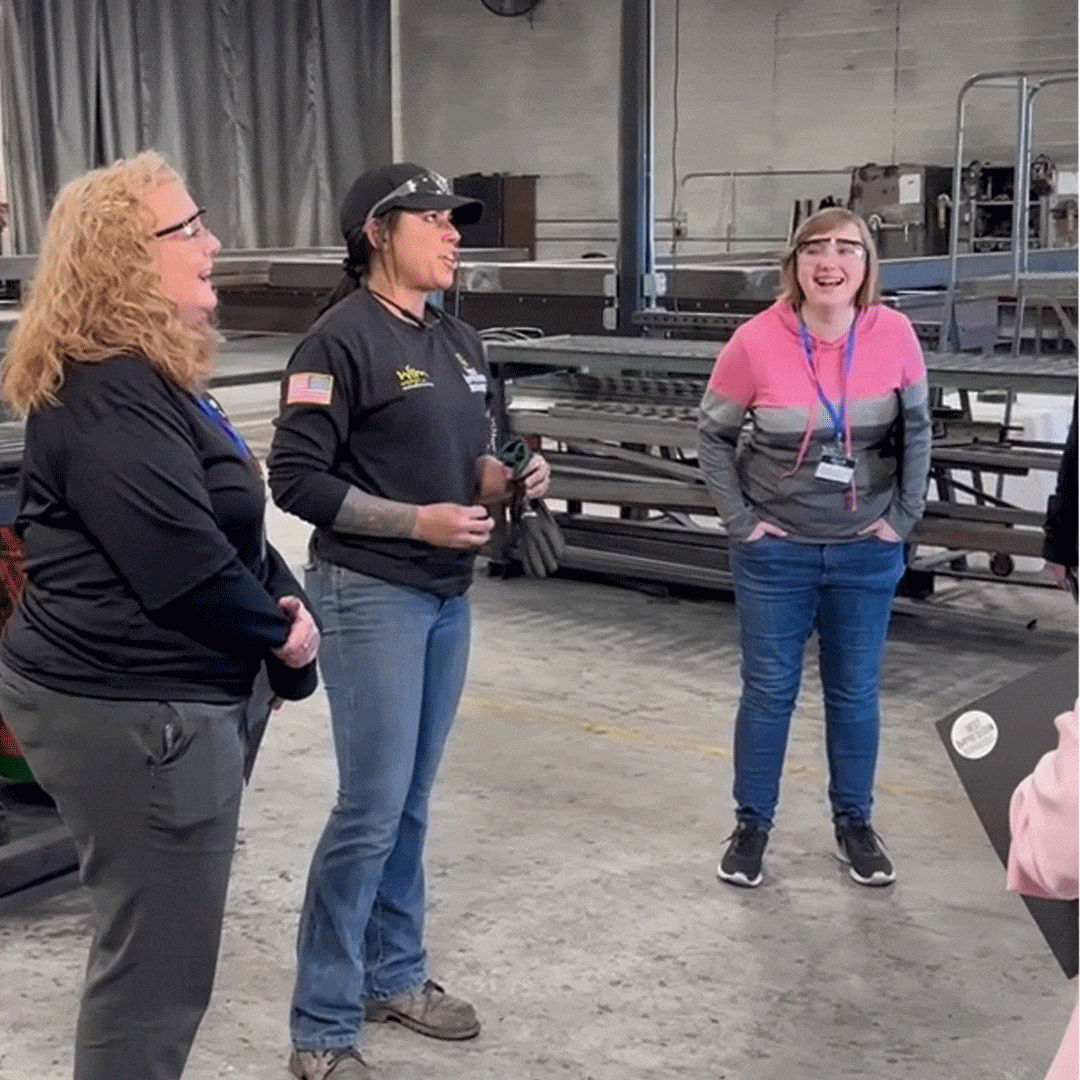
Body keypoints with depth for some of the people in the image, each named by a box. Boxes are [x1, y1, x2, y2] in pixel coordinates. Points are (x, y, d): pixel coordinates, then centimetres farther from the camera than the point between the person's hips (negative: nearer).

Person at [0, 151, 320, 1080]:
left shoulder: (148, 374, 14)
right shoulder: (107, 395, -21)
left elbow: (225, 524, 18)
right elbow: (184, 564, -24)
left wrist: (288, 596, 2)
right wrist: (279, 633, -7)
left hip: (134, 697, 11)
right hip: (133, 712, -11)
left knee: (150, 949, 23)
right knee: (158, 963, 0)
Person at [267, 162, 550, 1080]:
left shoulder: (461, 342, 13)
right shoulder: (341, 339, -12)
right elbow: (295, 477, -16)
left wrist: (507, 479, 0)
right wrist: (416, 521, -20)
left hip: (448, 595, 8)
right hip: (371, 594, -8)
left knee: (411, 804, 15)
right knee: (372, 811, -6)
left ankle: (395, 976, 31)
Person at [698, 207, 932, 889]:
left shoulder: (894, 336, -10)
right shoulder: (756, 342, -16)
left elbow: (916, 432, 3)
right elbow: (713, 436, -3)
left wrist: (903, 517, 0)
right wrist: (740, 520, -7)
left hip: (866, 552, 2)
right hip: (776, 552, -1)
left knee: (855, 693, 13)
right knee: (769, 691, 9)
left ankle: (854, 823, 31)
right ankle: (752, 824, 26)